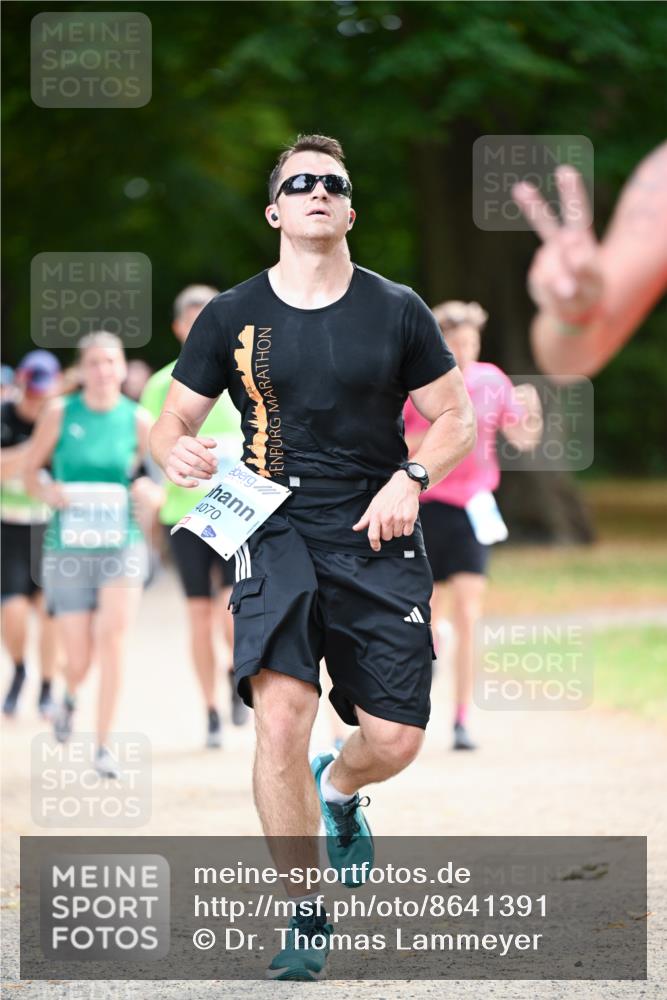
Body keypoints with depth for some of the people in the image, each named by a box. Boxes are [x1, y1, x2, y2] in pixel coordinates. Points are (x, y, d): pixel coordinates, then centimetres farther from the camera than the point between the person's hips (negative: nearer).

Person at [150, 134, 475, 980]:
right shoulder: (231, 316, 4)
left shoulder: (396, 311, 5)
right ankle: (304, 918, -7)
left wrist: (410, 478, -9)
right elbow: (171, 420, 10)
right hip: (277, 533, -1)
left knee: (394, 739, -3)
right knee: (281, 712, -21)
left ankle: (337, 790, 38)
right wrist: (177, 452, -14)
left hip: (378, 538, 1)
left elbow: (455, 418, 10)